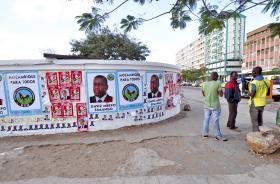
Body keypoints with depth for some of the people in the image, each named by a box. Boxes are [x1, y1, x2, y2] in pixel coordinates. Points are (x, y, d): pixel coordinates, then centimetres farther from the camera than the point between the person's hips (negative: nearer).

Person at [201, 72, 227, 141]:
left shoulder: (204, 84, 0)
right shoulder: (217, 84, -11)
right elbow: (221, 94, -5)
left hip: (207, 105, 3)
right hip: (215, 106, -3)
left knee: (206, 119, 13)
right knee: (216, 121, 5)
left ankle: (205, 133, 21)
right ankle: (218, 135, 16)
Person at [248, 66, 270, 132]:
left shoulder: (254, 83, -21)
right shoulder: (266, 81, 3)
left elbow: (252, 95, -24)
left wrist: (249, 92, -5)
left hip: (255, 104, -7)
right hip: (262, 103, 7)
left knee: (254, 121, 4)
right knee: (260, 120, 21)